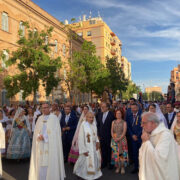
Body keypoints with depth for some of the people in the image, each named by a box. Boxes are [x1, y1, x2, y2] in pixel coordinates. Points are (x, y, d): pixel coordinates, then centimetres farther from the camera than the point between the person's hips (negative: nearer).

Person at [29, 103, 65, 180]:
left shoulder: (54, 118, -2)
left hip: (51, 145, -4)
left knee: (50, 162, -2)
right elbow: (36, 132, 8)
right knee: (40, 162, 4)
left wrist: (44, 137, -13)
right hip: (41, 145, 4)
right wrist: (39, 136, -12)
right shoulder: (40, 118, 12)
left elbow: (55, 132, -8)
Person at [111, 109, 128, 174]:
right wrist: (113, 138, -9)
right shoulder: (113, 122, 9)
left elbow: (124, 132, -7)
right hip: (114, 140, 3)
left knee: (122, 153, -2)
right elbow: (112, 131, 6)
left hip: (122, 139, -3)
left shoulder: (124, 122, -1)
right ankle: (117, 167, 15)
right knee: (115, 153, 3)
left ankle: (122, 167, 12)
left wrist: (119, 138, -17)